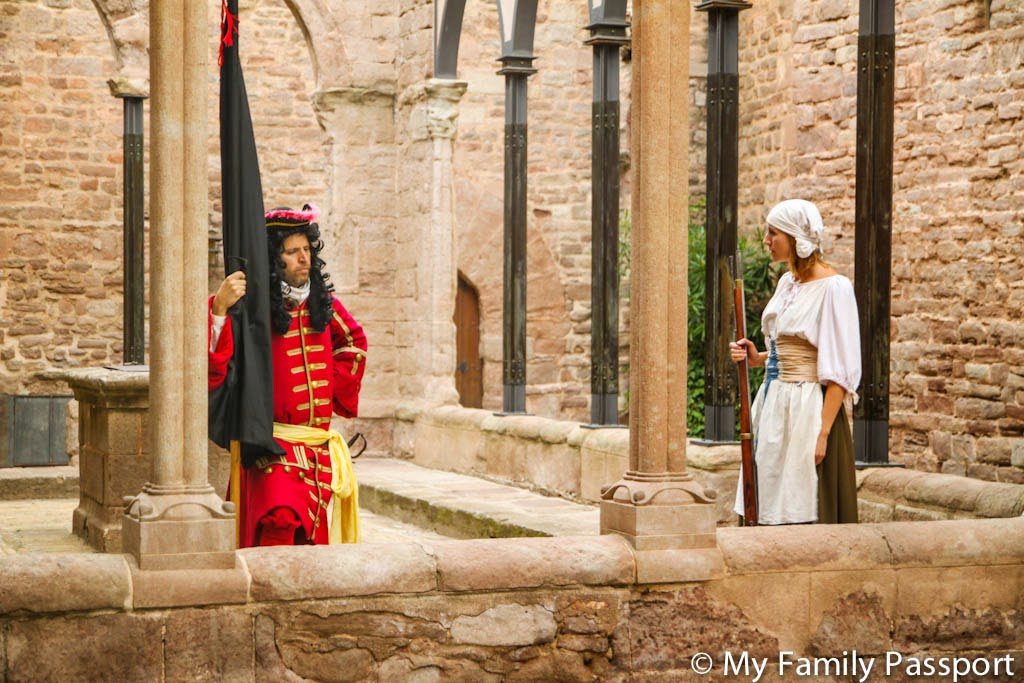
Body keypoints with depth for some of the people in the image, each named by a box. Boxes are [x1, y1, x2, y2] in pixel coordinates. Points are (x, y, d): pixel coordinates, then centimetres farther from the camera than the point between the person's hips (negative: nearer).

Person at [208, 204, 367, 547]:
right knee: (281, 520, -27)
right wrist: (219, 309, -34)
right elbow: (213, 367, -23)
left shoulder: (321, 300, 9)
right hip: (273, 445, -6)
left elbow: (353, 341, 30)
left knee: (314, 538, 10)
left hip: (320, 448, 6)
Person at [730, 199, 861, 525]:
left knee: (803, 515, -5)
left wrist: (822, 433, -21)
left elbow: (840, 370, -16)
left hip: (809, 408, -8)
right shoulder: (787, 282, 13)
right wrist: (758, 357, 3)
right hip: (773, 405, 8)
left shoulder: (833, 287, -12)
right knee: (772, 514, 8)